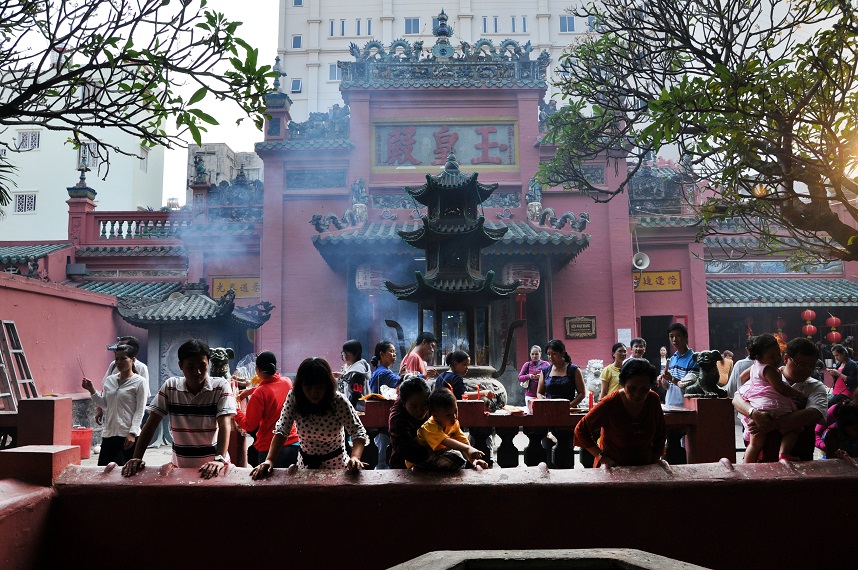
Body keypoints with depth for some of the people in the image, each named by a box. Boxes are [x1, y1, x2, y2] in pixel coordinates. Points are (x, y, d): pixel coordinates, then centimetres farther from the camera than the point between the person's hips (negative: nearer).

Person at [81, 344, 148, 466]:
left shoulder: (140, 382, -5)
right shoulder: (109, 380, 12)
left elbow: (140, 410, -9)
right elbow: (104, 405, 16)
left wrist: (132, 433, -16)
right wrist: (91, 390, 3)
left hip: (128, 436, -5)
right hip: (109, 433, 6)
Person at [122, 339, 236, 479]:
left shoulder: (221, 386, -9)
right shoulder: (170, 386, 0)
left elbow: (225, 424, -17)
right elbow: (151, 424, 0)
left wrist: (220, 460, -31)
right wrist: (137, 458, -11)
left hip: (212, 465, -2)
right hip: (180, 465, 2)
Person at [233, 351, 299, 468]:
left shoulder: (259, 394, -16)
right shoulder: (287, 382, 0)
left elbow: (250, 426, -9)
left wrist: (236, 411, 4)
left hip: (269, 449, -5)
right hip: (293, 444, 5)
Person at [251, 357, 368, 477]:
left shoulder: (339, 401, -22)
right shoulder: (294, 398, -17)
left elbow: (358, 431, -23)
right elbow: (281, 430, -19)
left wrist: (355, 457, -42)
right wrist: (269, 460, -34)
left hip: (336, 463, -2)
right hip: (305, 462, 2)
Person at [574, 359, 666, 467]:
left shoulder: (653, 400, -3)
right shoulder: (609, 404, -16)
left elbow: (660, 435, 12)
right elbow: (580, 430, -7)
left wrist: (654, 461, 5)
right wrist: (602, 457, -12)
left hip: (644, 468, 5)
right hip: (613, 469, -5)